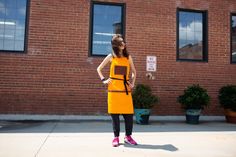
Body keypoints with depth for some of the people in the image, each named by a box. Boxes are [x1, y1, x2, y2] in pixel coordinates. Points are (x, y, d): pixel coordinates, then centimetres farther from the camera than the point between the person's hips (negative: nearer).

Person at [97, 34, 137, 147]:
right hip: (114, 89, -2)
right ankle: (116, 137, 14)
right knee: (115, 114, 2)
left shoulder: (128, 57, 9)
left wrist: (132, 83, 8)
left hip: (126, 89, 2)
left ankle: (128, 136, 17)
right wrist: (103, 80, 0)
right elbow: (99, 69, 11)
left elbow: (134, 71, 20)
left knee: (129, 114, 1)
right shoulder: (111, 56, 3)